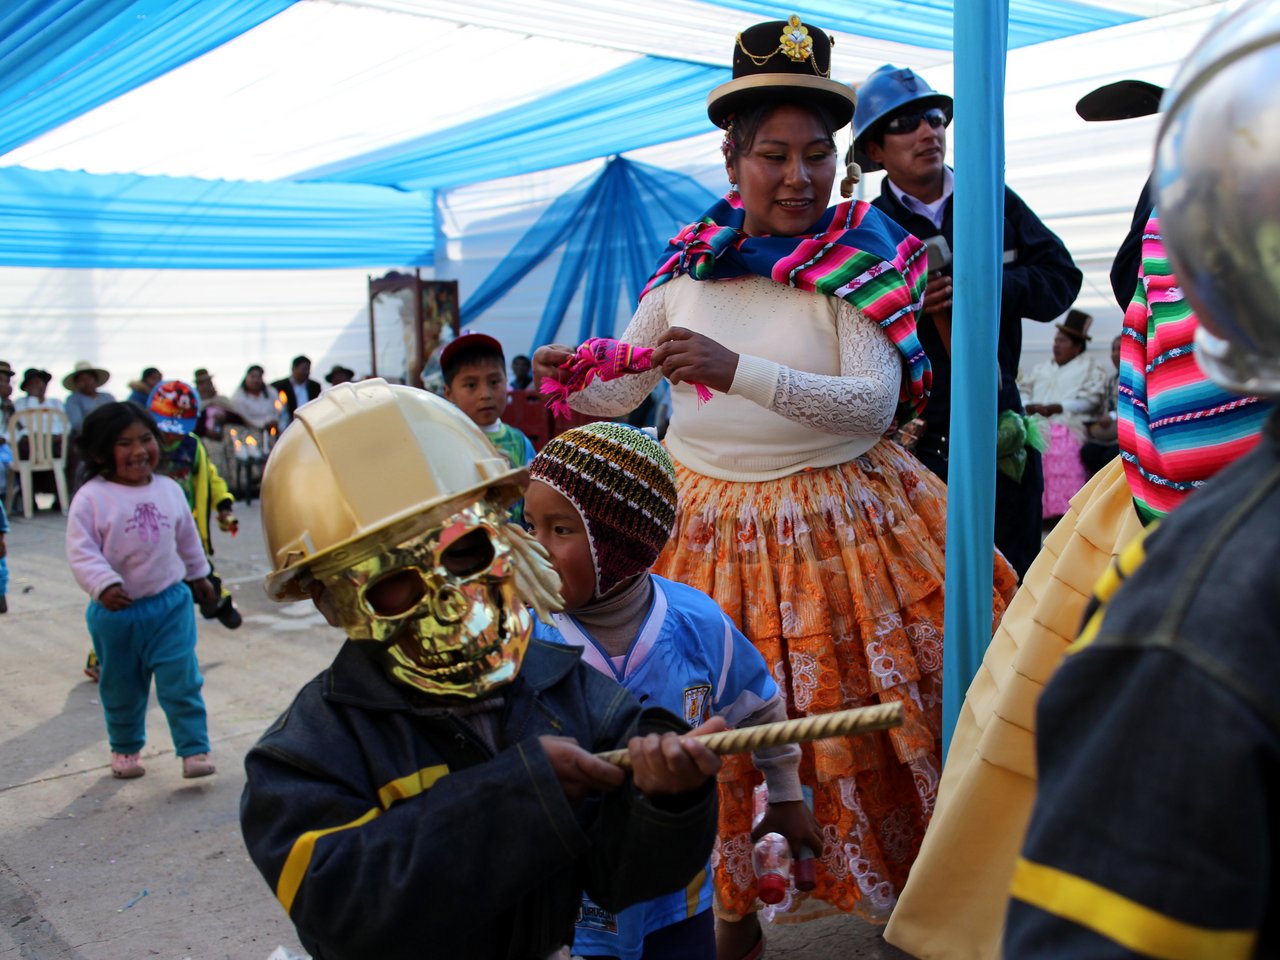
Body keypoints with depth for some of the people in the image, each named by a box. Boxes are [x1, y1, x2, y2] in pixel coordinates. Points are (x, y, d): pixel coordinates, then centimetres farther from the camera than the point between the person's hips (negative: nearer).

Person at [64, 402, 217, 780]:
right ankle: (125, 749, 35)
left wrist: (198, 575, 27)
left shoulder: (169, 489, 2)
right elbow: (81, 550, -16)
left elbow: (187, 538, 17)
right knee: (121, 689, 15)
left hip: (170, 603, 2)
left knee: (181, 682, -3)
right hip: (116, 611, -2)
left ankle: (194, 749, 5)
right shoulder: (91, 498, -13)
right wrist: (103, 585, -29)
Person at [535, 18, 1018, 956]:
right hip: (703, 524, 3)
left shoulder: (861, 260, -7)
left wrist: (739, 370, -29)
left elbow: (876, 401, -19)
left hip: (836, 519, -2)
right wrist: (569, 378, -9)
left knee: (863, 715, 5)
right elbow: (620, 391, 13)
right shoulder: (690, 262, 3)